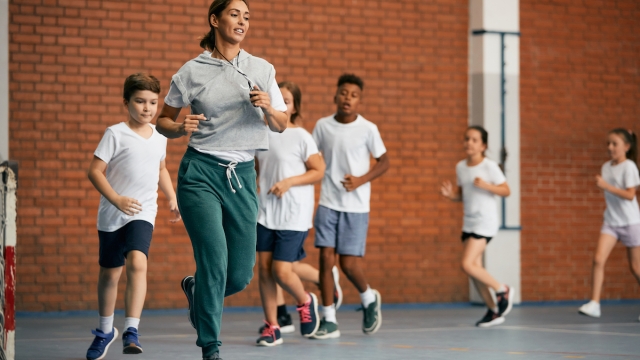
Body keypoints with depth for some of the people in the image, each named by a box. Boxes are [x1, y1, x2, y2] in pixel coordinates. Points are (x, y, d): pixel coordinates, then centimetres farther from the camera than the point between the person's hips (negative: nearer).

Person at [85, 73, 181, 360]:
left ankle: (131, 331, -25)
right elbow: (95, 171, -10)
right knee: (110, 273, 10)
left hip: (143, 214, 2)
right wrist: (117, 200, -22)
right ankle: (105, 331, 32)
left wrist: (172, 199, 17)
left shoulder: (159, 136, 8)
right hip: (112, 215, -1)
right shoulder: (115, 134, -7)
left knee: (137, 263, -23)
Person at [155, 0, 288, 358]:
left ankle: (196, 289, 36)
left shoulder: (262, 69, 8)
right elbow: (164, 120, 8)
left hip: (243, 175, 3)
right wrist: (180, 127, -14)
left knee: (241, 275, 1)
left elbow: (281, 125, 12)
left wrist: (268, 107, -10)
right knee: (215, 258, -17)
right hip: (201, 173, -3)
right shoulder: (193, 71, 0)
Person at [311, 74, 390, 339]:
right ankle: (329, 320, 3)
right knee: (326, 257, -5)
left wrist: (361, 180, -12)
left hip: (356, 206, -2)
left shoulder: (368, 129, -4)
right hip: (328, 203, 2)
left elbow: (384, 161, 2)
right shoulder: (323, 126, 3)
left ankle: (369, 298, 26)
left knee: (349, 263, -5)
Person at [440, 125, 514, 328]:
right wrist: (451, 195, -3)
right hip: (469, 223, 7)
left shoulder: (489, 166, -9)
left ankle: (502, 290, 2)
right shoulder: (461, 167, 10)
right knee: (474, 269, 5)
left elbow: (506, 191, -9)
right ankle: (494, 311, 16)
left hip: (485, 222, -7)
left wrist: (486, 185, -24)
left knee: (467, 264, -18)